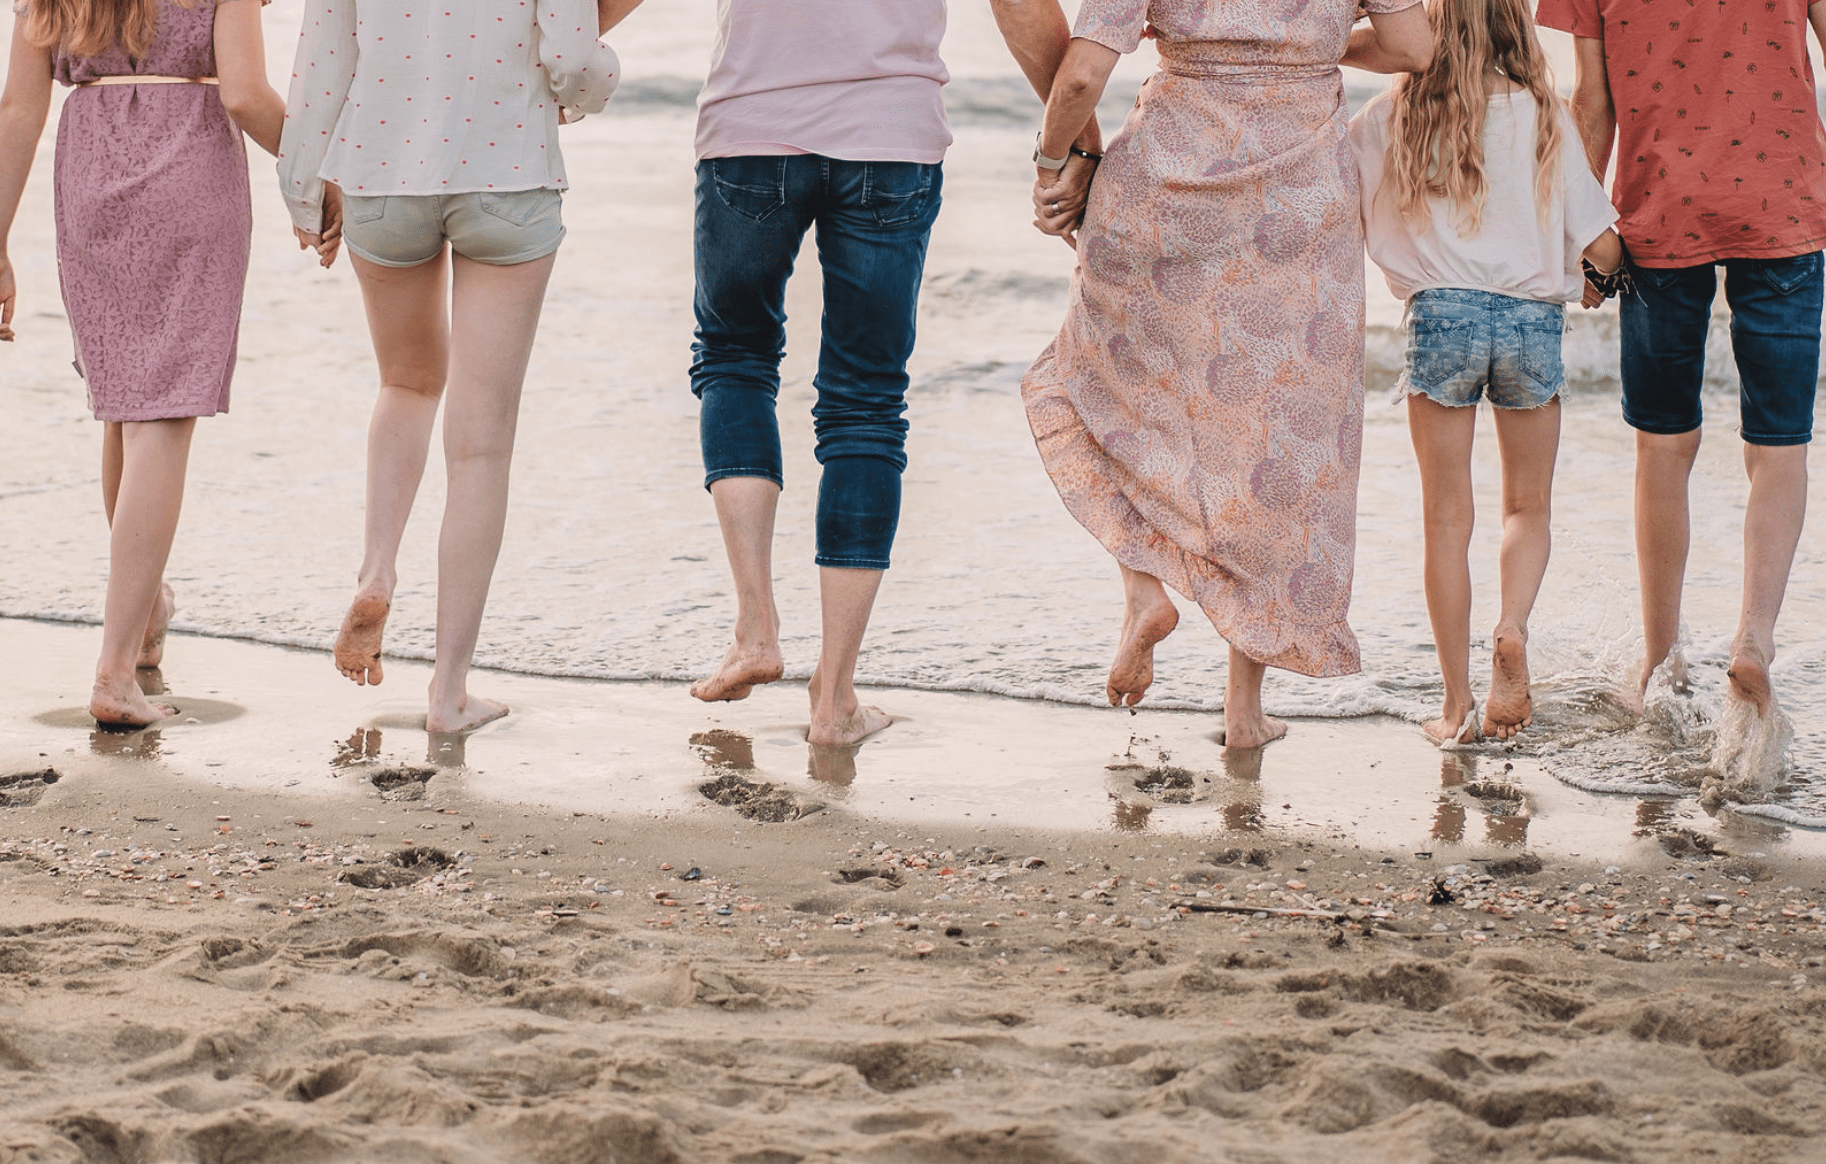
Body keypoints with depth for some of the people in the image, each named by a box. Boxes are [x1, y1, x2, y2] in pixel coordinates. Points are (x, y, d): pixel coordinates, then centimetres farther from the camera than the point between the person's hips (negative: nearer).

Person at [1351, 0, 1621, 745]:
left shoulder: (1391, 119, 4)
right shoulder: (1542, 116, 3)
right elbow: (1601, 248, 2)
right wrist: (1613, 265, 24)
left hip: (1441, 316, 0)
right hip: (1533, 320, 0)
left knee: (1447, 519, 7)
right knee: (1529, 507, 16)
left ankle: (1457, 706, 7)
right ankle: (1513, 630, -12)